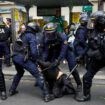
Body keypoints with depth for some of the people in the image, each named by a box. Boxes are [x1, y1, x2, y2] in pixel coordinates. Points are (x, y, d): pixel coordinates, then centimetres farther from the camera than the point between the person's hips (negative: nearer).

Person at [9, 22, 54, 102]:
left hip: (14, 57, 8)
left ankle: (12, 90, 40)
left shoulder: (23, 35, 25)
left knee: (20, 72, 35)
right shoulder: (32, 36, 2)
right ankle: (46, 95, -7)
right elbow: (33, 51, -10)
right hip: (22, 57, -8)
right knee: (38, 75, -4)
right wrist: (34, 61, 6)